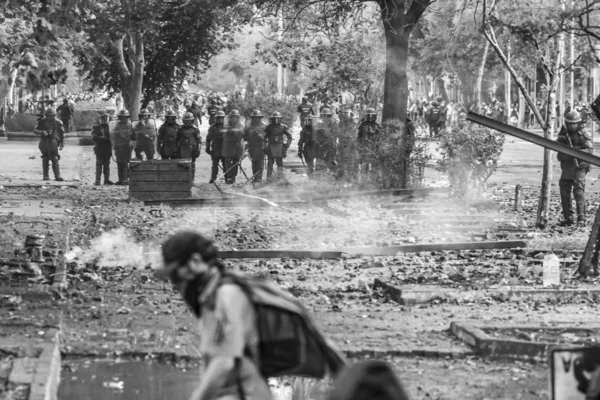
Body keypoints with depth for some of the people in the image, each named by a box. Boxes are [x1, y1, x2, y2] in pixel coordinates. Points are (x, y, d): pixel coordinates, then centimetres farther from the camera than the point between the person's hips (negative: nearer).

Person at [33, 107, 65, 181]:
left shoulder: (57, 122, 2)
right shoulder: (42, 122, 4)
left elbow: (62, 133, 8)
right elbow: (35, 130, 1)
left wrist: (62, 144, 4)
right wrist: (42, 132, -19)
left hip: (53, 143, -1)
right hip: (44, 143, 1)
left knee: (55, 160, -8)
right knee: (45, 160, 4)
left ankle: (57, 176, -10)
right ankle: (45, 176, 11)